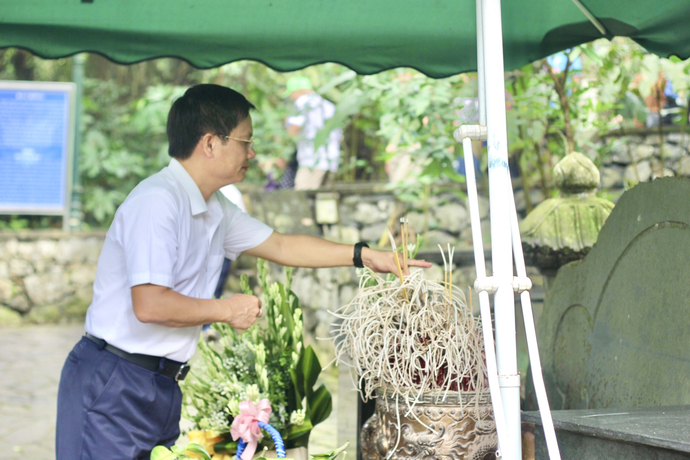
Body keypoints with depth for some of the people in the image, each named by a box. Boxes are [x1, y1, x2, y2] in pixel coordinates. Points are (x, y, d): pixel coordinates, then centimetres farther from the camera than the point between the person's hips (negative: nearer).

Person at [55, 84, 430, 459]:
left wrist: (365, 255, 20)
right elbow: (149, 305, -26)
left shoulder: (215, 209, 13)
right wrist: (226, 310, -12)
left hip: (161, 386, 9)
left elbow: (280, 246, 24)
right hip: (113, 383, -9)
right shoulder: (158, 201, -19)